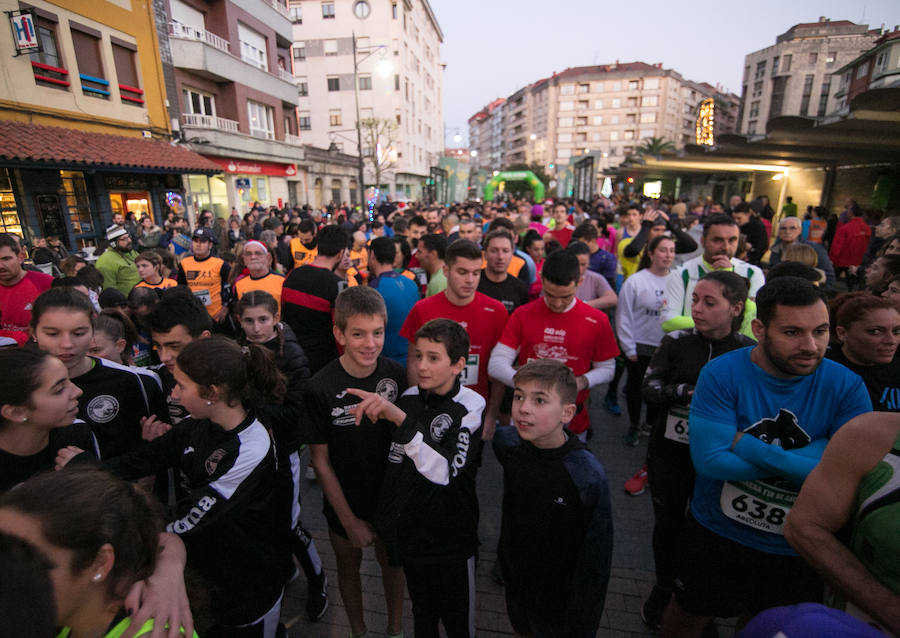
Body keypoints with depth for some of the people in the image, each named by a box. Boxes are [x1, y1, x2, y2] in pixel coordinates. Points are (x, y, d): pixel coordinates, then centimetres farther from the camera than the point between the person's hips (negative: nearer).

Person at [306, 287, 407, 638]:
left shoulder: (396, 375, -16)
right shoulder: (321, 388, -23)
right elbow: (321, 461, -14)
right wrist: (349, 521, -9)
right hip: (345, 501, -1)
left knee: (391, 560, 21)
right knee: (349, 565, 21)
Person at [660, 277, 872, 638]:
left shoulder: (846, 387, -14)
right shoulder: (721, 375, -21)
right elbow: (710, 460, -27)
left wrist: (745, 444, -28)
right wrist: (799, 462, -24)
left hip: (799, 548, 2)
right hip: (716, 536, -1)